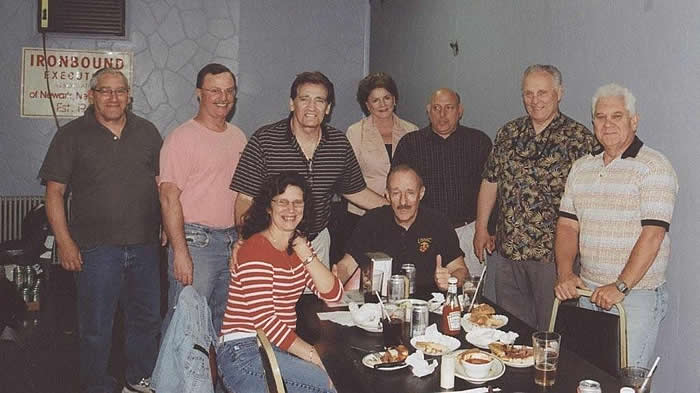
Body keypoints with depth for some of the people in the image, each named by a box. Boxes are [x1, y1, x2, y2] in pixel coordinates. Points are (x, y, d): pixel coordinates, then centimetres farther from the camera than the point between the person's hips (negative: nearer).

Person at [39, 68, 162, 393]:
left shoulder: (147, 132, 10)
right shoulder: (72, 135, 0)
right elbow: (54, 191, -2)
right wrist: (64, 242, -10)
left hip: (144, 244, 4)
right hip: (96, 247, -3)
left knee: (147, 318, 13)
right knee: (96, 327, 3)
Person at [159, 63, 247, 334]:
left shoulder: (238, 137, 13)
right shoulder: (182, 137, -8)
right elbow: (169, 198, -14)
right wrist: (180, 251, -19)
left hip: (233, 242, 7)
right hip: (196, 241, -6)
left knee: (224, 321, 14)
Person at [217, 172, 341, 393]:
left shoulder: (297, 247, 14)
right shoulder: (256, 250, -12)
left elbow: (333, 295, 5)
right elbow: (264, 320, -18)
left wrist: (305, 254, -6)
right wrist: (311, 355, -16)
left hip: (280, 348, 8)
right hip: (243, 352, -8)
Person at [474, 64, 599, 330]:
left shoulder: (579, 138, -6)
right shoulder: (508, 133, 9)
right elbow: (490, 181, 16)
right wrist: (481, 229, 14)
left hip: (553, 252, -4)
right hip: (506, 249, 4)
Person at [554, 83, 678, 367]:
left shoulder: (654, 167, -9)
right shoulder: (581, 167, 10)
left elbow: (652, 235, -17)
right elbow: (567, 226, 8)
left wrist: (621, 286, -21)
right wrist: (565, 274, -5)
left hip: (637, 295, -5)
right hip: (588, 291, 6)